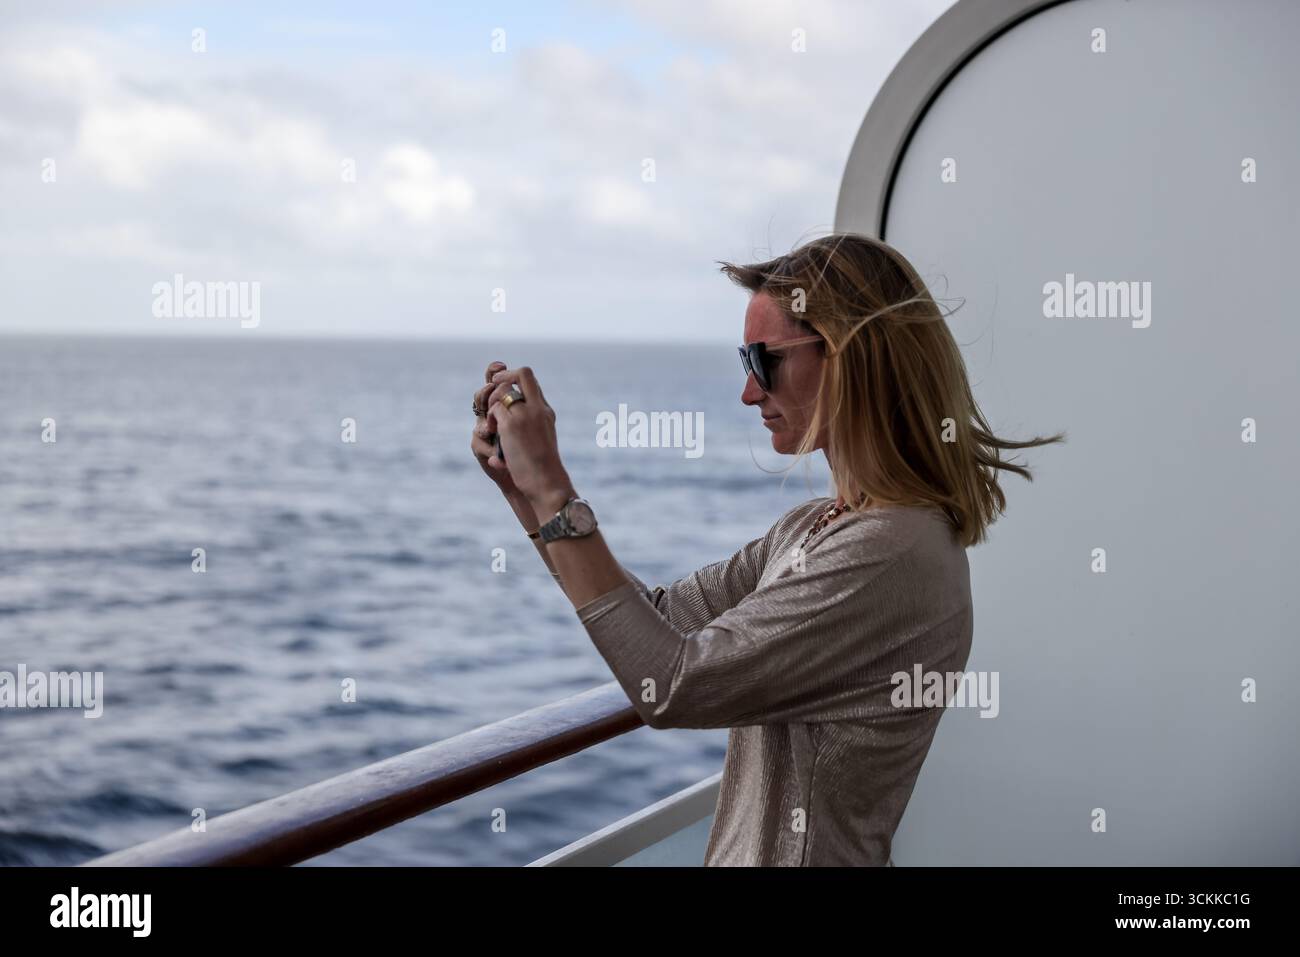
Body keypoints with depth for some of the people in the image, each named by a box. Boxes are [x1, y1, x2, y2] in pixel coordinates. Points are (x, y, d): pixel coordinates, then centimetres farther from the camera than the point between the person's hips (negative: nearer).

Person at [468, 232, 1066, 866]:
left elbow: (670, 687, -23)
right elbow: (661, 619, 9)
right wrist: (526, 489, 1)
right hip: (739, 852, 8)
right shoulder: (813, 528, 5)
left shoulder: (891, 558, -23)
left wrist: (552, 488, -19)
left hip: (805, 855, -8)